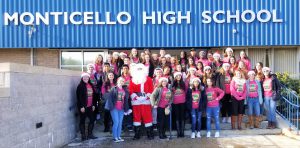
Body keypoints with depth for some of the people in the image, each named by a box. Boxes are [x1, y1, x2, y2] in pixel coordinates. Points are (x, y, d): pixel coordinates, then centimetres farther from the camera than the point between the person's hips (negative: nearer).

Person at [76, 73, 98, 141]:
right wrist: (81, 106, -17)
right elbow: (79, 97, -12)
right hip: (83, 107, -6)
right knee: (82, 121, 3)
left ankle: (90, 134, 21)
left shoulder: (91, 85, 11)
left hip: (90, 107, 7)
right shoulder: (80, 86, -8)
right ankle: (83, 135, 10)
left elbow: (93, 95, 15)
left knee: (92, 119, 9)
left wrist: (94, 105, 11)